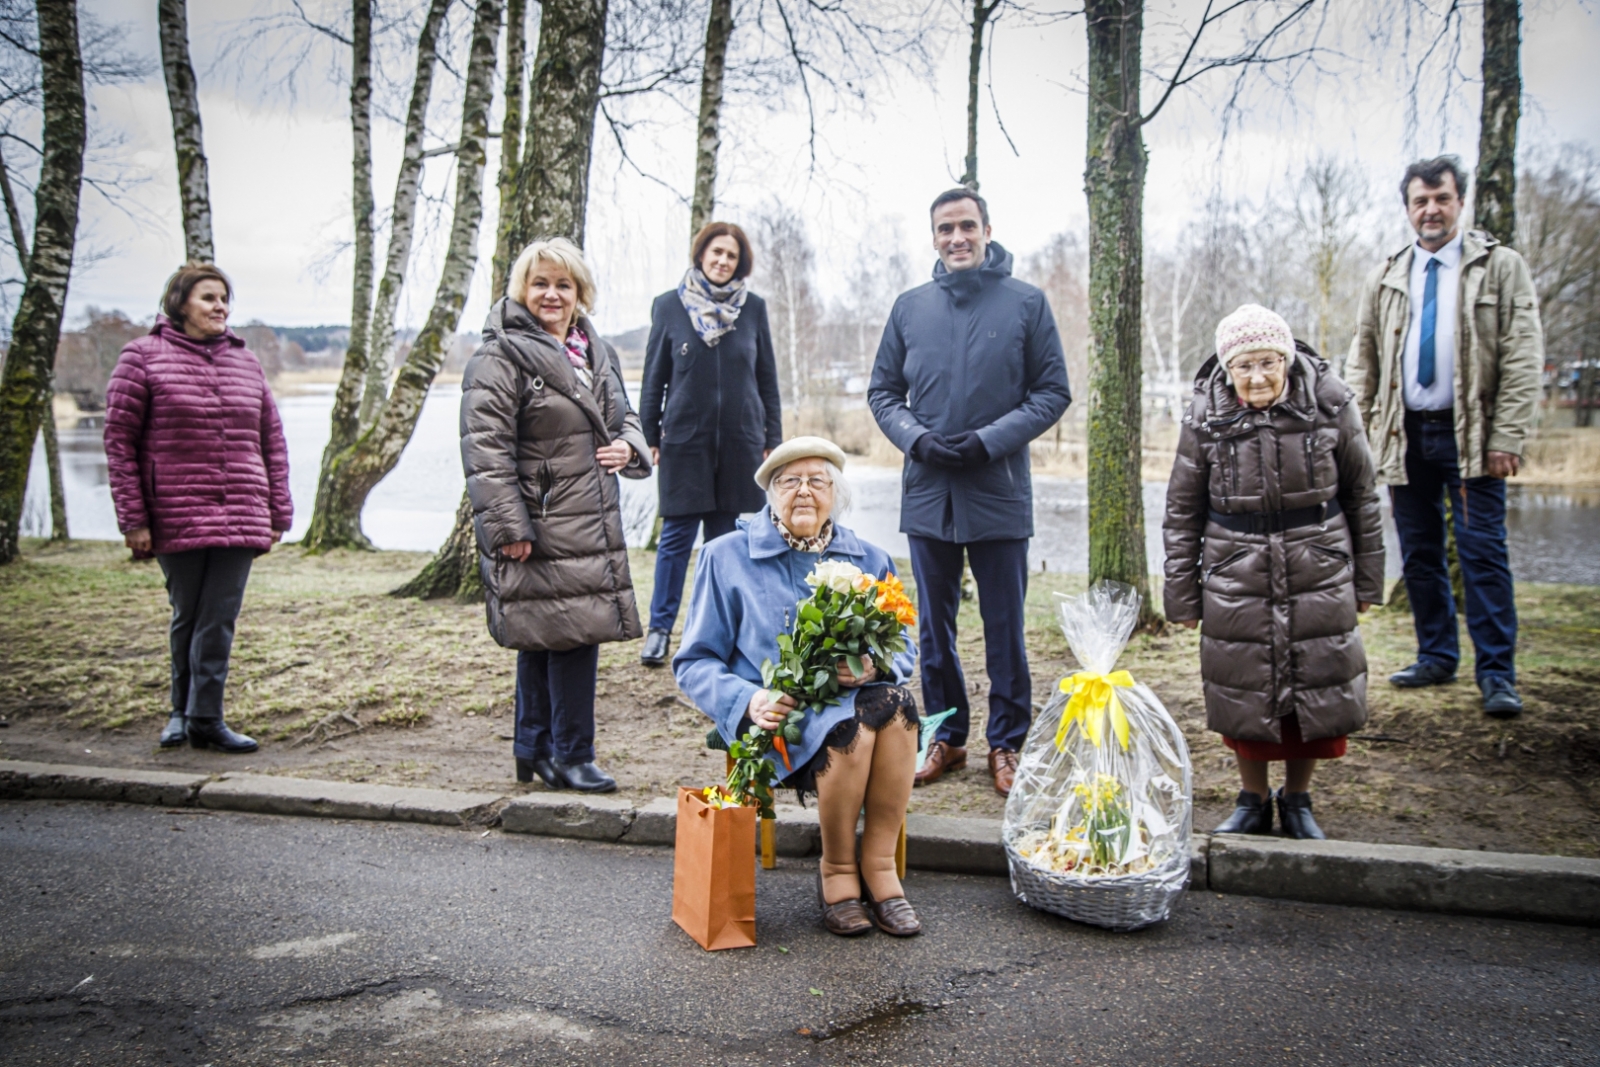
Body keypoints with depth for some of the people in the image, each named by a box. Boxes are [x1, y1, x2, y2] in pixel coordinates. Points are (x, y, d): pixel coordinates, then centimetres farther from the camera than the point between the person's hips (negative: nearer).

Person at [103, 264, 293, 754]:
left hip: (240, 519, 3)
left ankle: (205, 718, 7)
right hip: (177, 519, -2)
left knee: (219, 620, 0)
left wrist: (278, 514, 9)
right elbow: (119, 441, -2)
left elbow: (272, 442, 14)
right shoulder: (144, 357, 1)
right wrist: (133, 520, -7)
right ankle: (182, 712, 26)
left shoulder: (245, 362, 12)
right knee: (187, 617, 8)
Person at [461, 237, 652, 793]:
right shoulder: (501, 357, -8)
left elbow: (623, 416, 28)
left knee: (545, 638, 14)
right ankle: (570, 757, 5)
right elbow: (486, 447, -14)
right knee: (569, 634, -8)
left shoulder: (597, 352, 17)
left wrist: (628, 446, 3)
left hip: (592, 524, 8)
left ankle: (535, 751, 24)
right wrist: (507, 526, -20)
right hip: (539, 528, -8)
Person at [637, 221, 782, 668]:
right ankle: (659, 628, 12)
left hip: (739, 442, 1)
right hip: (684, 441, -1)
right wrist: (647, 437, 3)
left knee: (725, 538, 7)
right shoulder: (669, 306, 3)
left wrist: (772, 439, 5)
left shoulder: (754, 308, 6)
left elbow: (767, 378, 9)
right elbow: (654, 378, 7)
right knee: (677, 535, 1)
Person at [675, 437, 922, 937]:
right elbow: (694, 663, 4)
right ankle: (836, 870, -11)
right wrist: (748, 699, -16)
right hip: (775, 721, -3)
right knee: (852, 725, -34)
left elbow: (902, 652, 14)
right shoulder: (727, 557, 6)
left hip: (851, 699, 3)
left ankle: (879, 866, -20)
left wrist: (875, 667, -11)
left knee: (895, 703, -32)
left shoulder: (870, 561, 14)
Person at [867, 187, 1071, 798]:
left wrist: (988, 441, -14)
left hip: (1000, 494, -3)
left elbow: (1053, 393, -1)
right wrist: (916, 438, -9)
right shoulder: (910, 307, 7)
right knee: (934, 624, 11)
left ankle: (1007, 742, 20)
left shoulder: (1026, 303, 0)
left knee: (1004, 626, 6)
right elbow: (883, 392, 11)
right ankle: (945, 736, 26)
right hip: (927, 492, 3)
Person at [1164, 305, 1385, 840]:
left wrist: (1366, 579, 7)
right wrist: (1182, 594, 1)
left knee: (1317, 690, 6)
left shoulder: (1331, 405, -6)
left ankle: (1298, 800, 27)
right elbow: (1182, 512, 2)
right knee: (1244, 694, 6)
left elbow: (1361, 496, 4)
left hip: (1318, 574, 0)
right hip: (1236, 580, 0)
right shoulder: (1205, 418, -6)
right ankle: (1253, 801, 26)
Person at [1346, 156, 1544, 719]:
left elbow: (1522, 359, -4)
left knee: (1482, 551, -6)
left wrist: (1507, 438, -13)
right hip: (1405, 435, 4)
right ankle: (1436, 658, 22)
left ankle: (1496, 673, 1)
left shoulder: (1501, 268, 2)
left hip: (1470, 434, -4)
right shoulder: (1385, 279, 12)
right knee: (1419, 554, 9)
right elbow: (1363, 360, 14)